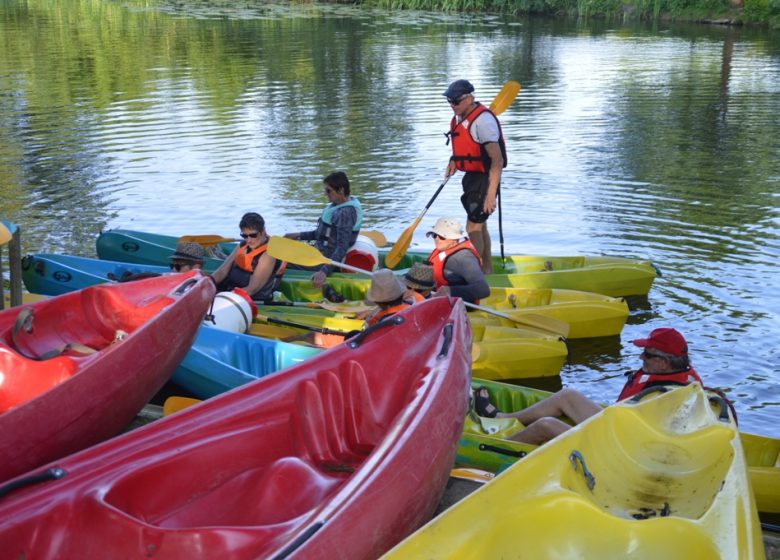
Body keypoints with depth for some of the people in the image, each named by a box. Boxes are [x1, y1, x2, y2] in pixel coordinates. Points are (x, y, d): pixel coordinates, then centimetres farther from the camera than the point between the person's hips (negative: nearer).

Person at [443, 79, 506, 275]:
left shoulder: (483, 120, -23)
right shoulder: (460, 117, 5)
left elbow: (497, 159, -28)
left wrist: (491, 194, -33)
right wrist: (454, 161, 6)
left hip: (485, 179, -10)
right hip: (472, 176, 10)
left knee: (473, 227, -9)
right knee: (479, 225, 18)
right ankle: (487, 270, 32)